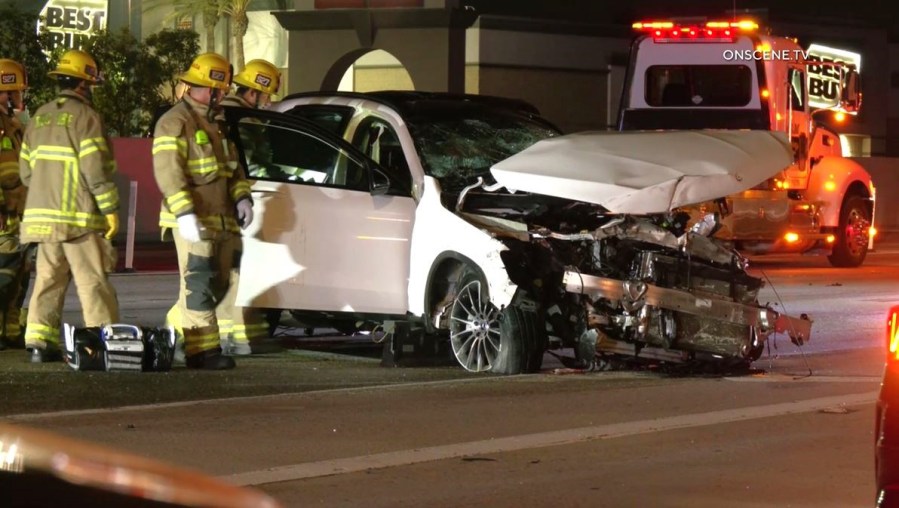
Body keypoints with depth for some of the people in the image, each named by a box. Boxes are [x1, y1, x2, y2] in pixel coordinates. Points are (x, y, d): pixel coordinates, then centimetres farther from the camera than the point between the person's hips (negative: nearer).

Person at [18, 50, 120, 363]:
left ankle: (39, 342, 2)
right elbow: (96, 168, -15)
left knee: (48, 279, 8)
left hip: (42, 214, 7)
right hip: (80, 218, -7)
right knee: (93, 282, -4)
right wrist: (110, 208, -10)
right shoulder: (85, 116, -9)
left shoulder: (39, 118, 13)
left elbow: (26, 169, 14)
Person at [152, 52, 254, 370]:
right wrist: (184, 213, -24)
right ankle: (203, 351, -14)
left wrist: (241, 198, 7)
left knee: (218, 284, 11)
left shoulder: (216, 124, 22)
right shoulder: (175, 123, -8)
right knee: (198, 282, -12)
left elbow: (232, 167, 26)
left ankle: (179, 326, 24)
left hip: (221, 221, 9)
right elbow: (167, 171, -16)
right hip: (193, 221, -9)